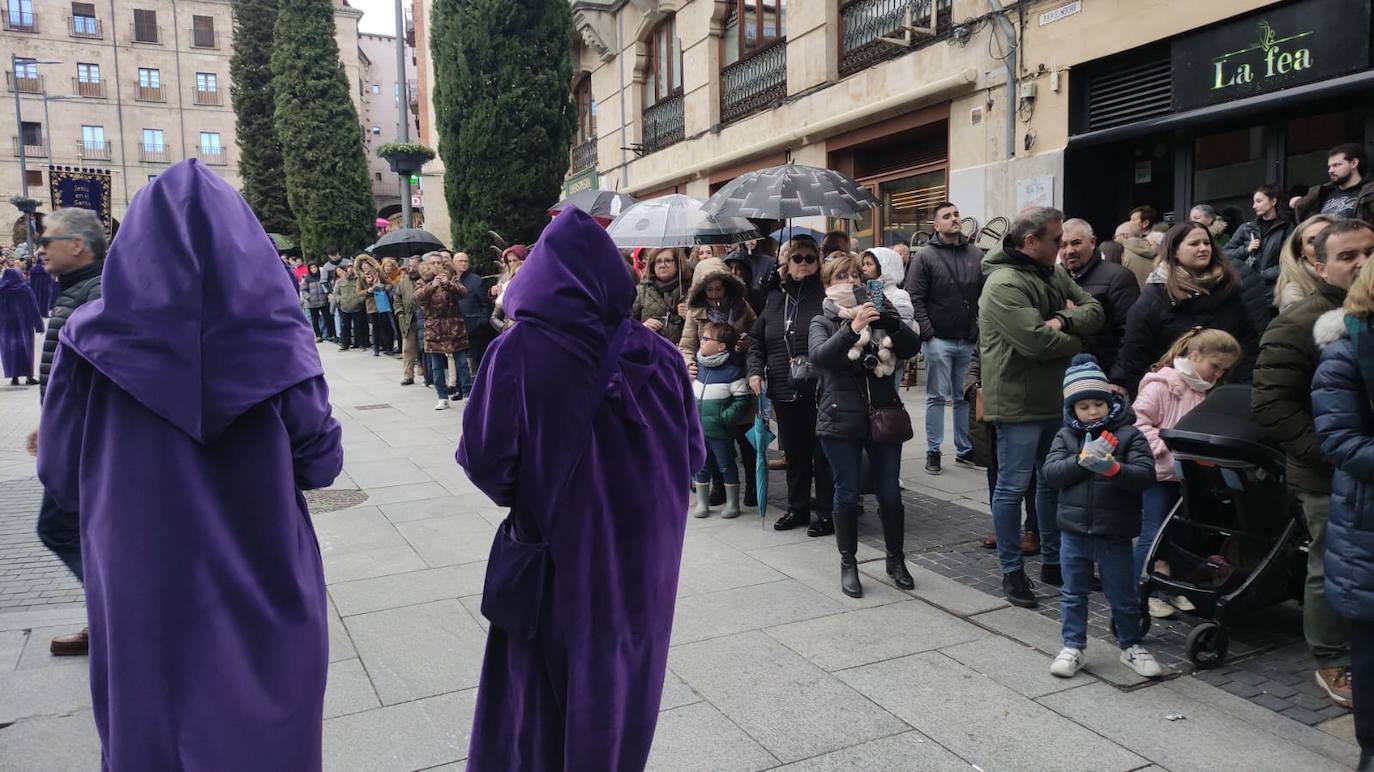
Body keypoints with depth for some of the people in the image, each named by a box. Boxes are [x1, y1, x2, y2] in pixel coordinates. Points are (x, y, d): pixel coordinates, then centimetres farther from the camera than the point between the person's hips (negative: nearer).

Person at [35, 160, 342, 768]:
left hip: (142, 598, 1)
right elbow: (322, 460, -5)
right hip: (264, 596, -1)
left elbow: (60, 471, -1)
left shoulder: (94, 338, -11)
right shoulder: (276, 337, -13)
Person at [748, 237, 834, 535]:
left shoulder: (826, 296, -5)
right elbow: (756, 341, 17)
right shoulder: (775, 298, 11)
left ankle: (826, 512, 16)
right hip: (784, 391, 5)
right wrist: (755, 370, 2)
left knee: (823, 452, 4)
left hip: (820, 391, -5)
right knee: (794, 452, 15)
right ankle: (797, 508, 29)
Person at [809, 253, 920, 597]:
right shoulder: (823, 322, 2)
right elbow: (819, 356, -19)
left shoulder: (878, 313, 8)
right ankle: (848, 564, 19)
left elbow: (912, 347, -5)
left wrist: (889, 321, -23)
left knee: (890, 494, 7)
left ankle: (896, 560, 25)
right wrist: (853, 328, -32)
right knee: (847, 494, 4)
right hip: (841, 421, -2)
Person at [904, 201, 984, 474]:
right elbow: (914, 298, -7)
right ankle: (933, 452, 10)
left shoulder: (976, 254, 9)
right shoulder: (924, 256, -3)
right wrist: (927, 332, -12)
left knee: (966, 397, 11)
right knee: (937, 397, 2)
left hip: (970, 340, 4)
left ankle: (965, 450, 21)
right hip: (938, 340, -4)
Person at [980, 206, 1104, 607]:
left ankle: (1053, 561, 33)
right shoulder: (1004, 284, -19)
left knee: (1053, 482, 18)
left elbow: (1095, 310, 6)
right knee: (1013, 486, 2)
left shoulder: (1054, 273, 10)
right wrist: (1075, 341, -7)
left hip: (1056, 398, 9)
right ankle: (1012, 571, 14)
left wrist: (1063, 320, -15)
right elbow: (1036, 340, -27)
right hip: (1018, 403, -9)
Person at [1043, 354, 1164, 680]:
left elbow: (1146, 475, -14)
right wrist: (1081, 461, -22)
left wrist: (1114, 468, -32)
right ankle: (1072, 646, 26)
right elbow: (1050, 473, -8)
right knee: (1073, 594, 13)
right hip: (1074, 532, 2)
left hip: (1115, 534, -2)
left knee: (1123, 596, 12)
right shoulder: (1066, 436, 2)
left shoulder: (1128, 434, -5)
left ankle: (1131, 646, 32)